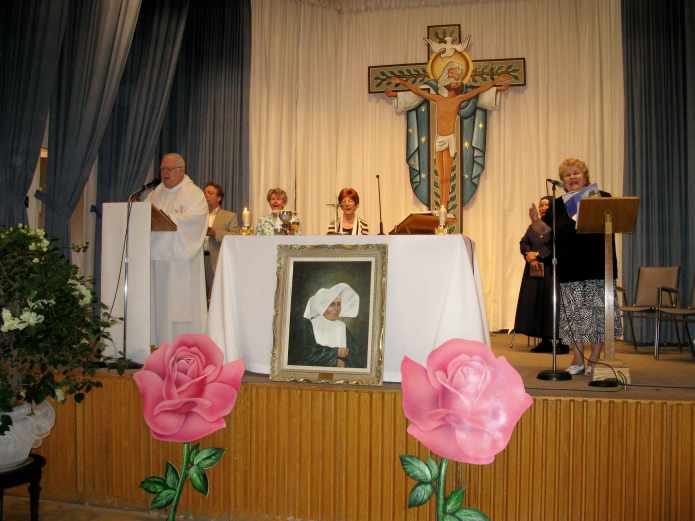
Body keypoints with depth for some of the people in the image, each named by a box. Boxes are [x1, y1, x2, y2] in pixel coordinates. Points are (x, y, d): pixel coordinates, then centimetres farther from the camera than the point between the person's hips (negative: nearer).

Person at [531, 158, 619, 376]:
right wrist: (535, 220, -13)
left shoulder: (602, 198, 4)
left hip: (598, 267, -2)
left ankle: (594, 360, 10)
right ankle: (578, 360, 15)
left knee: (598, 312, 0)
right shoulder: (559, 204, 11)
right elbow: (544, 228, 9)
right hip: (570, 269, 2)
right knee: (574, 314, 5)